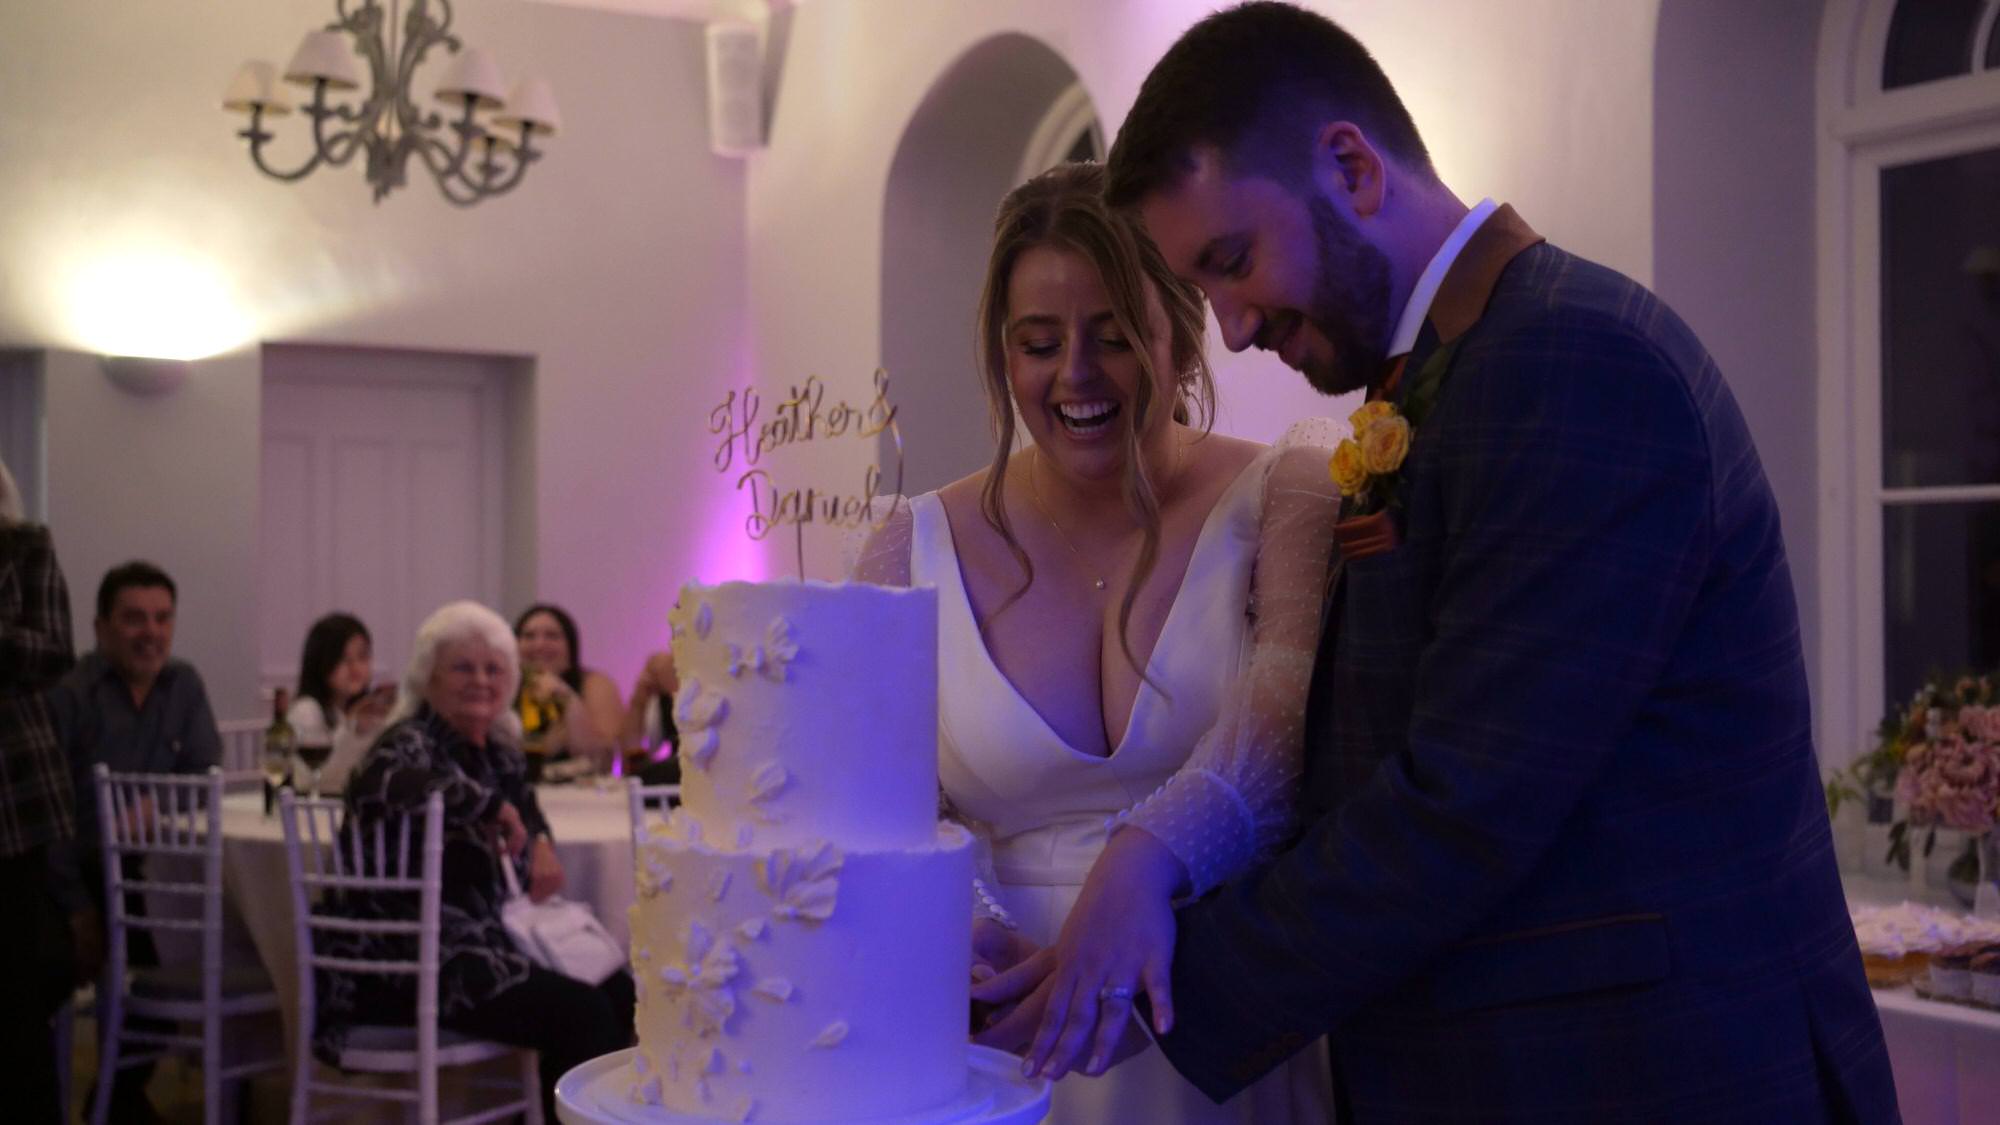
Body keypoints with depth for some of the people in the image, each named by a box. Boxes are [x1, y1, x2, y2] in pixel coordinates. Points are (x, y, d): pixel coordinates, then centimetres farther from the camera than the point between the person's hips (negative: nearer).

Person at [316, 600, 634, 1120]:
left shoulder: (497, 748, 12)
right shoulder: (410, 743, -12)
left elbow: (522, 800, 33)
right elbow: (381, 783, -38)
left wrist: (541, 842, 10)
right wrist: (491, 805, -26)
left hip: (486, 939, 8)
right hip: (416, 962, -8)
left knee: (618, 993, -7)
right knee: (577, 1013, -21)